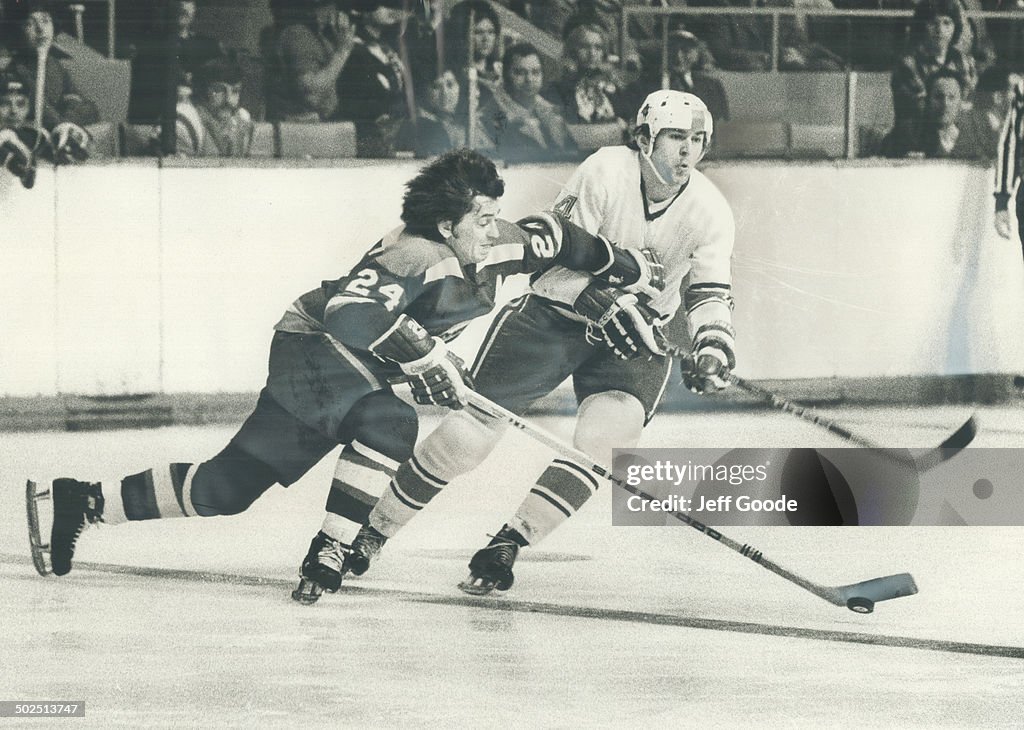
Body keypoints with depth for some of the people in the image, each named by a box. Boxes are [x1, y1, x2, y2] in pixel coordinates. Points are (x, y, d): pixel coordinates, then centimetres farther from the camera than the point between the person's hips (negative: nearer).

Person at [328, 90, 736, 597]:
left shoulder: (709, 209, -11)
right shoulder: (607, 171, -19)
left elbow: (710, 294, -11)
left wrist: (714, 351, -31)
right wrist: (602, 303, -35)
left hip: (638, 336, 3)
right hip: (553, 313, -3)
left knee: (609, 431, -25)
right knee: (470, 431, -9)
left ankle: (510, 542, -13)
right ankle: (372, 531, 9)